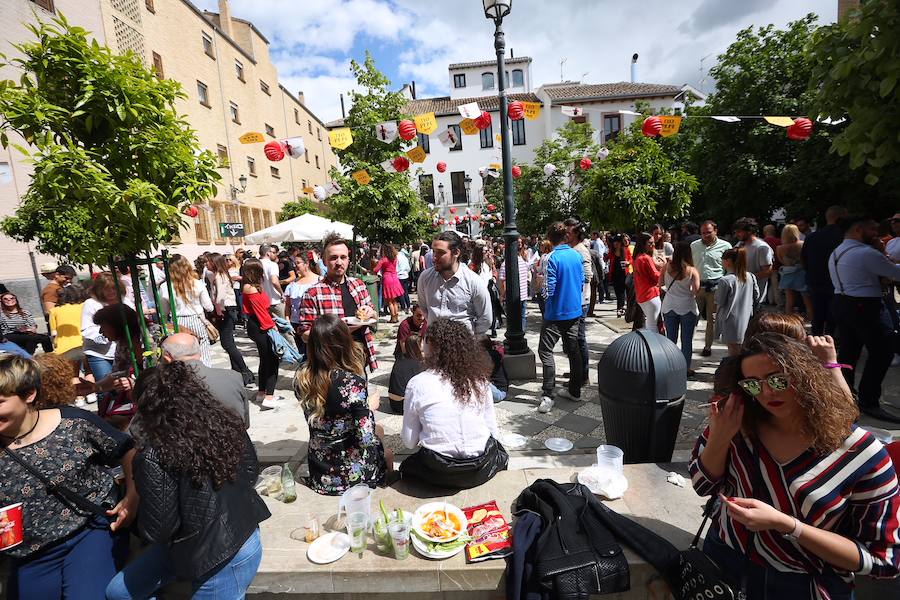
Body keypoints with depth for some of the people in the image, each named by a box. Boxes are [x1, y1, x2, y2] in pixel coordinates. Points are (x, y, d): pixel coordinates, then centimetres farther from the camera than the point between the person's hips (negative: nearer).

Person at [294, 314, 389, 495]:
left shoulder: (301, 378, -11)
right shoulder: (353, 383, -29)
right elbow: (366, 439, -24)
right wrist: (369, 407, -9)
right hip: (351, 474, -5)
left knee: (377, 431, 26)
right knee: (386, 454, 28)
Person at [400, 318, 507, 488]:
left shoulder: (417, 383, -9)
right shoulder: (479, 379, -3)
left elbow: (409, 442, -2)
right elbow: (493, 432, 4)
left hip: (440, 473, -2)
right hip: (480, 470, 3)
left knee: (406, 466, 29)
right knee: (500, 453, 35)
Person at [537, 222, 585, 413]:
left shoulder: (553, 258, -17)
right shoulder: (577, 255, 3)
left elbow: (548, 290, -18)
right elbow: (582, 283, 11)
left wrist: (541, 284, 2)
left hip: (556, 313, -7)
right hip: (574, 311, 7)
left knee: (545, 351, -2)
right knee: (573, 350, 14)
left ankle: (548, 395, -7)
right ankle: (574, 391, 24)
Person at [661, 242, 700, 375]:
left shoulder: (667, 267, -7)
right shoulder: (692, 271, -12)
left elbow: (660, 283, 1)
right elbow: (696, 290, -17)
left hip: (669, 307, 2)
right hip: (687, 308, -2)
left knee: (671, 339, 13)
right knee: (687, 340, 10)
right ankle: (686, 368, 18)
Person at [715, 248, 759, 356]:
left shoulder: (725, 281, -18)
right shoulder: (751, 277, 1)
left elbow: (719, 303, -11)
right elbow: (756, 297, 10)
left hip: (732, 325, -6)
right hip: (747, 322, 6)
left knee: (734, 353, 4)